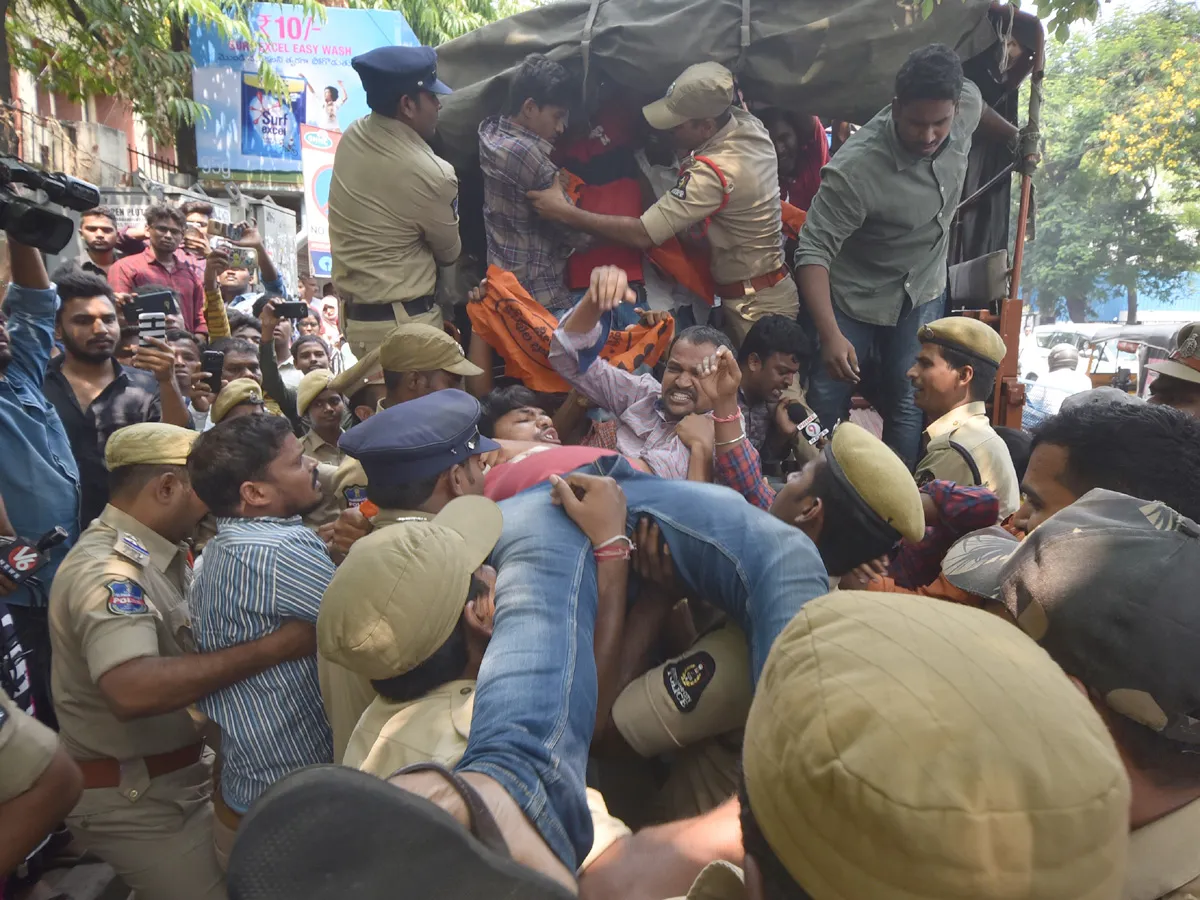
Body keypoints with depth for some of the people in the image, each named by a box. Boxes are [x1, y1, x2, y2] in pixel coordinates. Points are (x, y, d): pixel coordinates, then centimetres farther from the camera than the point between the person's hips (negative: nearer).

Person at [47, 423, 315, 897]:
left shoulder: (153, 553, 3)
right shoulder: (108, 570, -26)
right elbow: (131, 691, -42)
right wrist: (272, 646, -39)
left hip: (181, 772, 9)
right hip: (132, 798, -8)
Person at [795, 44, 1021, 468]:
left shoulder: (966, 103, -14)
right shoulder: (854, 170, -34)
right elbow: (813, 253, -33)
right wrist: (831, 335, -43)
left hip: (923, 294, 5)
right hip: (853, 297, -4)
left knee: (908, 408, 7)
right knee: (826, 404, 0)